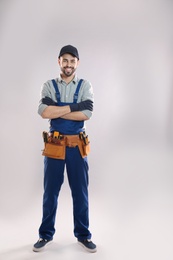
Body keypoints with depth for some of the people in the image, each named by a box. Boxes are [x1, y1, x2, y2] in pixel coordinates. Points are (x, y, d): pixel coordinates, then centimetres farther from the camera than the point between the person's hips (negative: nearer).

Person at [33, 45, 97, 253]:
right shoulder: (49, 86, 4)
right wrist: (73, 106, -13)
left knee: (80, 192, 9)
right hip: (54, 145, 0)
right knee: (50, 192, 9)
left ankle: (83, 235, 23)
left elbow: (87, 114, -12)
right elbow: (44, 112, -13)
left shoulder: (85, 86, 3)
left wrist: (56, 112, -12)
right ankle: (46, 234, 24)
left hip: (77, 146, 0)